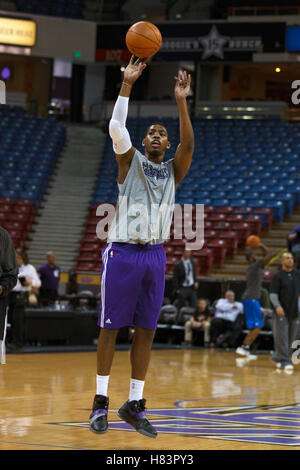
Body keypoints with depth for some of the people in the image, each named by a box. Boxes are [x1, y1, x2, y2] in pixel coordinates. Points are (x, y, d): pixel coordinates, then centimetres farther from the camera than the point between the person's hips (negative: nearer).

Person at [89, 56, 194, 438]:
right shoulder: (131, 161, 3)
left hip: (155, 255, 3)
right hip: (122, 252, -3)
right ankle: (100, 401, 5)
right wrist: (127, 85, -21)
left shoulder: (174, 170, 10)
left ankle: (134, 405, 10)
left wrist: (181, 102, -19)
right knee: (110, 327, -1)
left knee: (146, 331, 4)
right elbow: (116, 127, -14)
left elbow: (188, 143, -10)